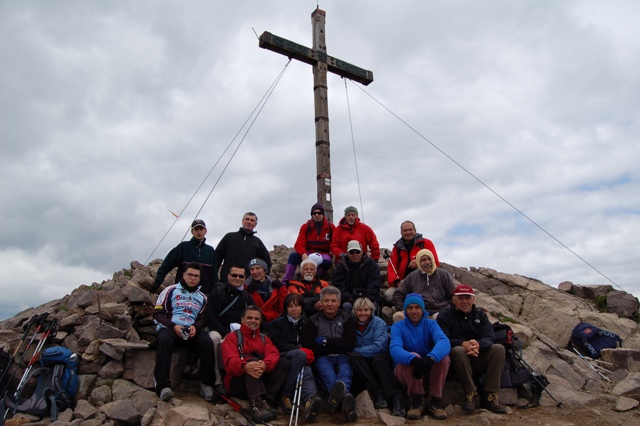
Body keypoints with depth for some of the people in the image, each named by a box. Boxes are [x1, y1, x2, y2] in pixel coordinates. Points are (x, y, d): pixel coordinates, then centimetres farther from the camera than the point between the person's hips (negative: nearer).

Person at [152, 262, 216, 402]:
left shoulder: (202, 297, 21)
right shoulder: (171, 290, 9)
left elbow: (202, 318, 16)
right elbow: (157, 313, 3)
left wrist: (195, 327, -9)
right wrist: (174, 326, -13)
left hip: (192, 331, 3)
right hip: (169, 328, -2)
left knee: (207, 342, -29)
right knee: (164, 340, -38)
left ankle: (206, 385, -20)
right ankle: (163, 385, -37)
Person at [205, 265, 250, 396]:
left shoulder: (246, 296, 16)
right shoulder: (218, 291, 3)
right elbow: (209, 316, -7)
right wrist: (226, 332, -17)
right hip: (218, 330, -3)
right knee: (214, 337, -37)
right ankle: (217, 380, -29)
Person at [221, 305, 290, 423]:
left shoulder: (264, 339, 18)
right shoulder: (232, 337, 6)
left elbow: (273, 354, -4)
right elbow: (231, 360, -14)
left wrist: (265, 365, -30)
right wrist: (245, 366, -39)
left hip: (262, 380, 4)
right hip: (238, 384, -4)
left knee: (284, 362, -15)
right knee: (253, 359, -30)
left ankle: (267, 398, -30)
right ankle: (257, 402, -49)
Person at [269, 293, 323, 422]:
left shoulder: (307, 323, 22)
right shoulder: (278, 323, 14)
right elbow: (278, 344, -1)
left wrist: (309, 352, -8)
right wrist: (300, 350, -13)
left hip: (301, 357, 2)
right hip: (283, 356, -2)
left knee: (306, 370, -35)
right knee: (301, 355, -35)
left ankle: (309, 401, -65)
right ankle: (285, 396, -34)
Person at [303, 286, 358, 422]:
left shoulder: (347, 318, 16)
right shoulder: (313, 320, 13)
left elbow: (350, 343, 1)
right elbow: (310, 347, -1)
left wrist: (326, 341, -3)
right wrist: (336, 346, -4)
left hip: (343, 357, 1)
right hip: (322, 358, -1)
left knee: (345, 373, -34)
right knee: (328, 373, -35)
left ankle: (338, 397, -65)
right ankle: (345, 397, -65)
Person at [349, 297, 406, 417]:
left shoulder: (379, 323, -4)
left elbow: (378, 346, -15)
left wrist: (357, 350, -17)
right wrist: (354, 352, -17)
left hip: (379, 357, -2)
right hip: (361, 362, 2)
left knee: (378, 359, -35)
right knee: (354, 357, -31)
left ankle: (396, 398, -42)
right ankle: (377, 392, -38)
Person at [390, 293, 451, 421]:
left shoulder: (431, 324, -3)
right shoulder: (398, 326, -6)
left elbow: (444, 342, -26)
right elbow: (395, 349, -28)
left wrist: (430, 359, -48)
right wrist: (414, 360, -50)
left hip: (430, 372, 2)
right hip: (405, 372, -2)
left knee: (443, 355, -26)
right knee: (412, 357, -33)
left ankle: (435, 400, -16)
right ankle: (417, 401, -20)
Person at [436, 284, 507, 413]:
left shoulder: (481, 315, 9)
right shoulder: (445, 315, -2)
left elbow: (490, 337, -6)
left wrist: (478, 344, -30)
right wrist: (463, 344, -33)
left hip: (479, 361, 4)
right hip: (457, 359, -3)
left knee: (498, 348, -21)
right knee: (457, 350, -35)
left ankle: (490, 396, -18)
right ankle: (470, 393, -20)